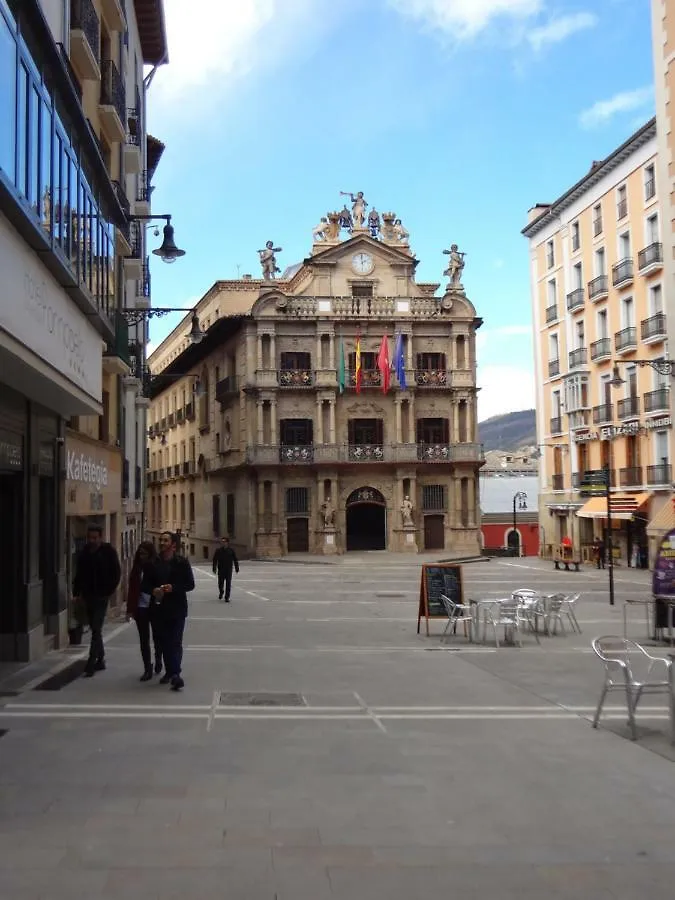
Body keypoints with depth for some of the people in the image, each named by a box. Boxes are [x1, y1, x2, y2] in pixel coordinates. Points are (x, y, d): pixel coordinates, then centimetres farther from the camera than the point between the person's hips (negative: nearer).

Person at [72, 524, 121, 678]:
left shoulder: (109, 551, -6)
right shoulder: (84, 552, 7)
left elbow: (116, 573, -4)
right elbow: (78, 574, 14)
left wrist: (109, 591, -10)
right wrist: (77, 593, 5)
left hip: (101, 596, -5)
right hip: (88, 596, 5)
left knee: (96, 629, -10)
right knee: (95, 629, 13)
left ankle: (91, 664, -12)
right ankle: (100, 660, 23)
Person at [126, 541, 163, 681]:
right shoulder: (137, 568, 4)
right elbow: (132, 589, 4)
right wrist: (130, 609, 1)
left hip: (156, 607, -3)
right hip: (141, 607, 3)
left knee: (157, 637, 9)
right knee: (144, 639, 5)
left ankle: (158, 661, 34)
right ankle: (147, 669, 13)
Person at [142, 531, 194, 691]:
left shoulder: (182, 562, -1)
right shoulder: (153, 563, 5)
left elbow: (190, 584, -2)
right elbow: (145, 584, 8)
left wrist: (173, 588, -17)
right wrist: (153, 590, -14)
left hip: (178, 608, -3)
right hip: (160, 608, 3)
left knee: (176, 642, -10)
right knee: (164, 642, 10)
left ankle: (175, 674, -16)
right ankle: (170, 672, 22)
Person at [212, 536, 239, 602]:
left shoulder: (231, 550, 0)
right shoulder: (218, 550, 0)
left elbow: (235, 560, 5)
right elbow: (215, 560, 1)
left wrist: (237, 569, 2)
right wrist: (214, 568, -5)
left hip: (229, 570, 0)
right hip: (221, 570, 0)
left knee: (228, 584, -2)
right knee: (220, 583, 6)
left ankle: (227, 597, 6)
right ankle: (221, 593, 36)